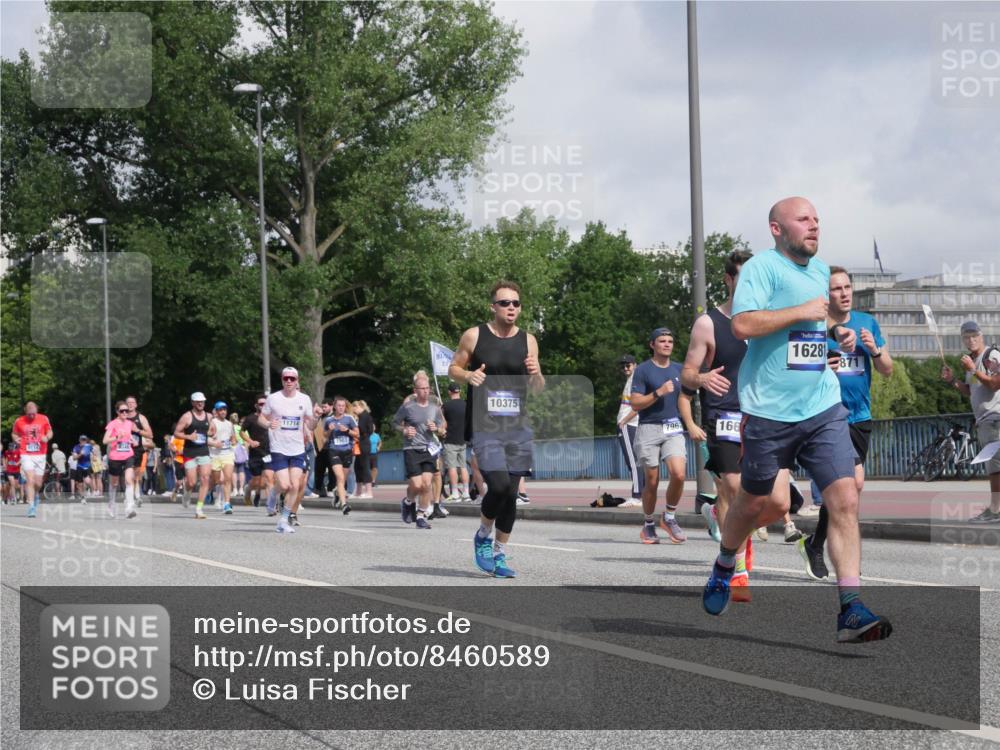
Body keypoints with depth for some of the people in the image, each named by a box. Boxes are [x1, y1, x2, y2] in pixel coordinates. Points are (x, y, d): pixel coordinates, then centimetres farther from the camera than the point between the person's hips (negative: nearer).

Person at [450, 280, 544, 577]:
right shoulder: (474, 336, 0)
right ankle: (483, 536, 8)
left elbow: (538, 389, 11)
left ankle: (499, 555, 18)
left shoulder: (528, 340, 8)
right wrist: (468, 375, -12)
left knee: (511, 493, 3)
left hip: (518, 428, 4)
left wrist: (535, 374, -11)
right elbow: (453, 368, 10)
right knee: (499, 485, -19)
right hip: (484, 427, -3)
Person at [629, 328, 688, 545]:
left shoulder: (679, 370, 14)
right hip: (649, 429, -3)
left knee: (679, 474, -17)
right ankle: (649, 525, 19)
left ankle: (669, 518, 3)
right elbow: (635, 404, -6)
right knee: (652, 482, 0)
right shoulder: (643, 370, -1)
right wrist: (658, 393, -16)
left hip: (674, 430, 3)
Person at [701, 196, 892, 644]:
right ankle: (723, 567, 43)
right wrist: (803, 311, -19)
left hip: (823, 409, 5)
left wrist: (838, 332, 12)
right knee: (756, 503, 12)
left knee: (845, 500, -11)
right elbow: (743, 324, -24)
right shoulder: (761, 267, -9)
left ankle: (850, 610, -14)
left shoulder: (821, 269, 15)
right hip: (769, 413, -5)